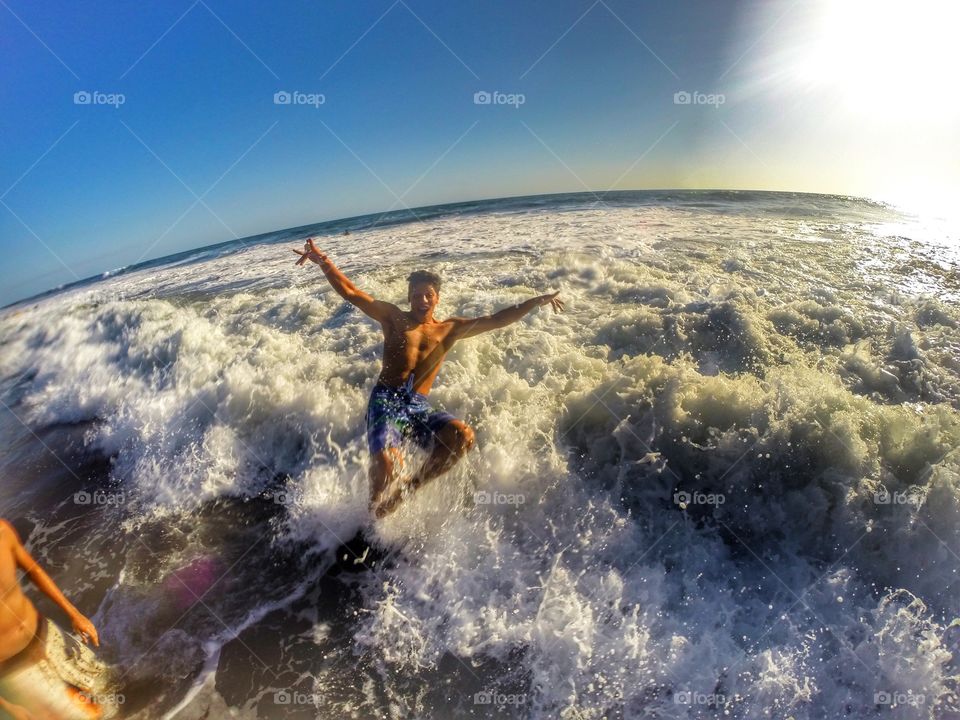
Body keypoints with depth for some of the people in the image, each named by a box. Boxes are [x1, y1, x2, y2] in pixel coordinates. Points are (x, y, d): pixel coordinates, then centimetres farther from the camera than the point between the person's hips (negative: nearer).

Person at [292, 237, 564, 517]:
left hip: (419, 407, 3)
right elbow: (350, 292, 4)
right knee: (385, 463, -29)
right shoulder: (393, 317, 11)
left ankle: (411, 486, -4)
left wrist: (536, 301, 7)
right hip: (385, 401, -3)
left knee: (463, 436, -25)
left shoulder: (450, 329, 16)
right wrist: (323, 261, -10)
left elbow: (497, 320, 12)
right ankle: (376, 517, 3)